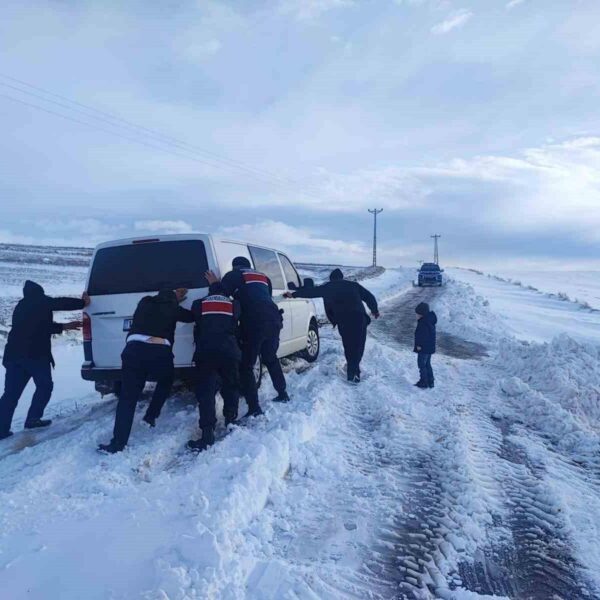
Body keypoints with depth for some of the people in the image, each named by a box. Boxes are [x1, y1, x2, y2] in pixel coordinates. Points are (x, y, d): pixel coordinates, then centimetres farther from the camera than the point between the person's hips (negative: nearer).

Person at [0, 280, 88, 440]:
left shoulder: (21, 306, 26)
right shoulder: (40, 301, 4)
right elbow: (62, 303, -2)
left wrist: (64, 326, 33)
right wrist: (83, 302, 12)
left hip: (14, 354, 7)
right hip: (35, 354, -7)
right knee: (45, 386, 10)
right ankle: (33, 419, 5)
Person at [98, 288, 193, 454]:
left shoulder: (145, 302, 26)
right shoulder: (173, 308, 19)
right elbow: (193, 316, 33)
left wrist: (173, 298, 53)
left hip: (135, 349, 2)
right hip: (160, 352, -1)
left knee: (127, 398, 4)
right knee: (165, 382, 32)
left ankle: (118, 443, 0)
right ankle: (151, 415, 28)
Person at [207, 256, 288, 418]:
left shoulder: (234, 275, 13)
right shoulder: (263, 277, 31)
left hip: (254, 324, -6)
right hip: (273, 320, 6)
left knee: (246, 366, 2)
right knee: (271, 358, 29)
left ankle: (254, 408, -4)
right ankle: (283, 394, 37)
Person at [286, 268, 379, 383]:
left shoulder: (328, 287, 15)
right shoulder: (353, 285, 21)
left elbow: (311, 291, 17)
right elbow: (369, 297, 21)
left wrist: (294, 294, 25)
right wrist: (375, 310, 36)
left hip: (343, 320, -1)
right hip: (359, 317, 1)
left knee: (348, 345, 12)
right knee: (358, 345, 8)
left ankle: (352, 371, 14)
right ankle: (353, 373, 5)